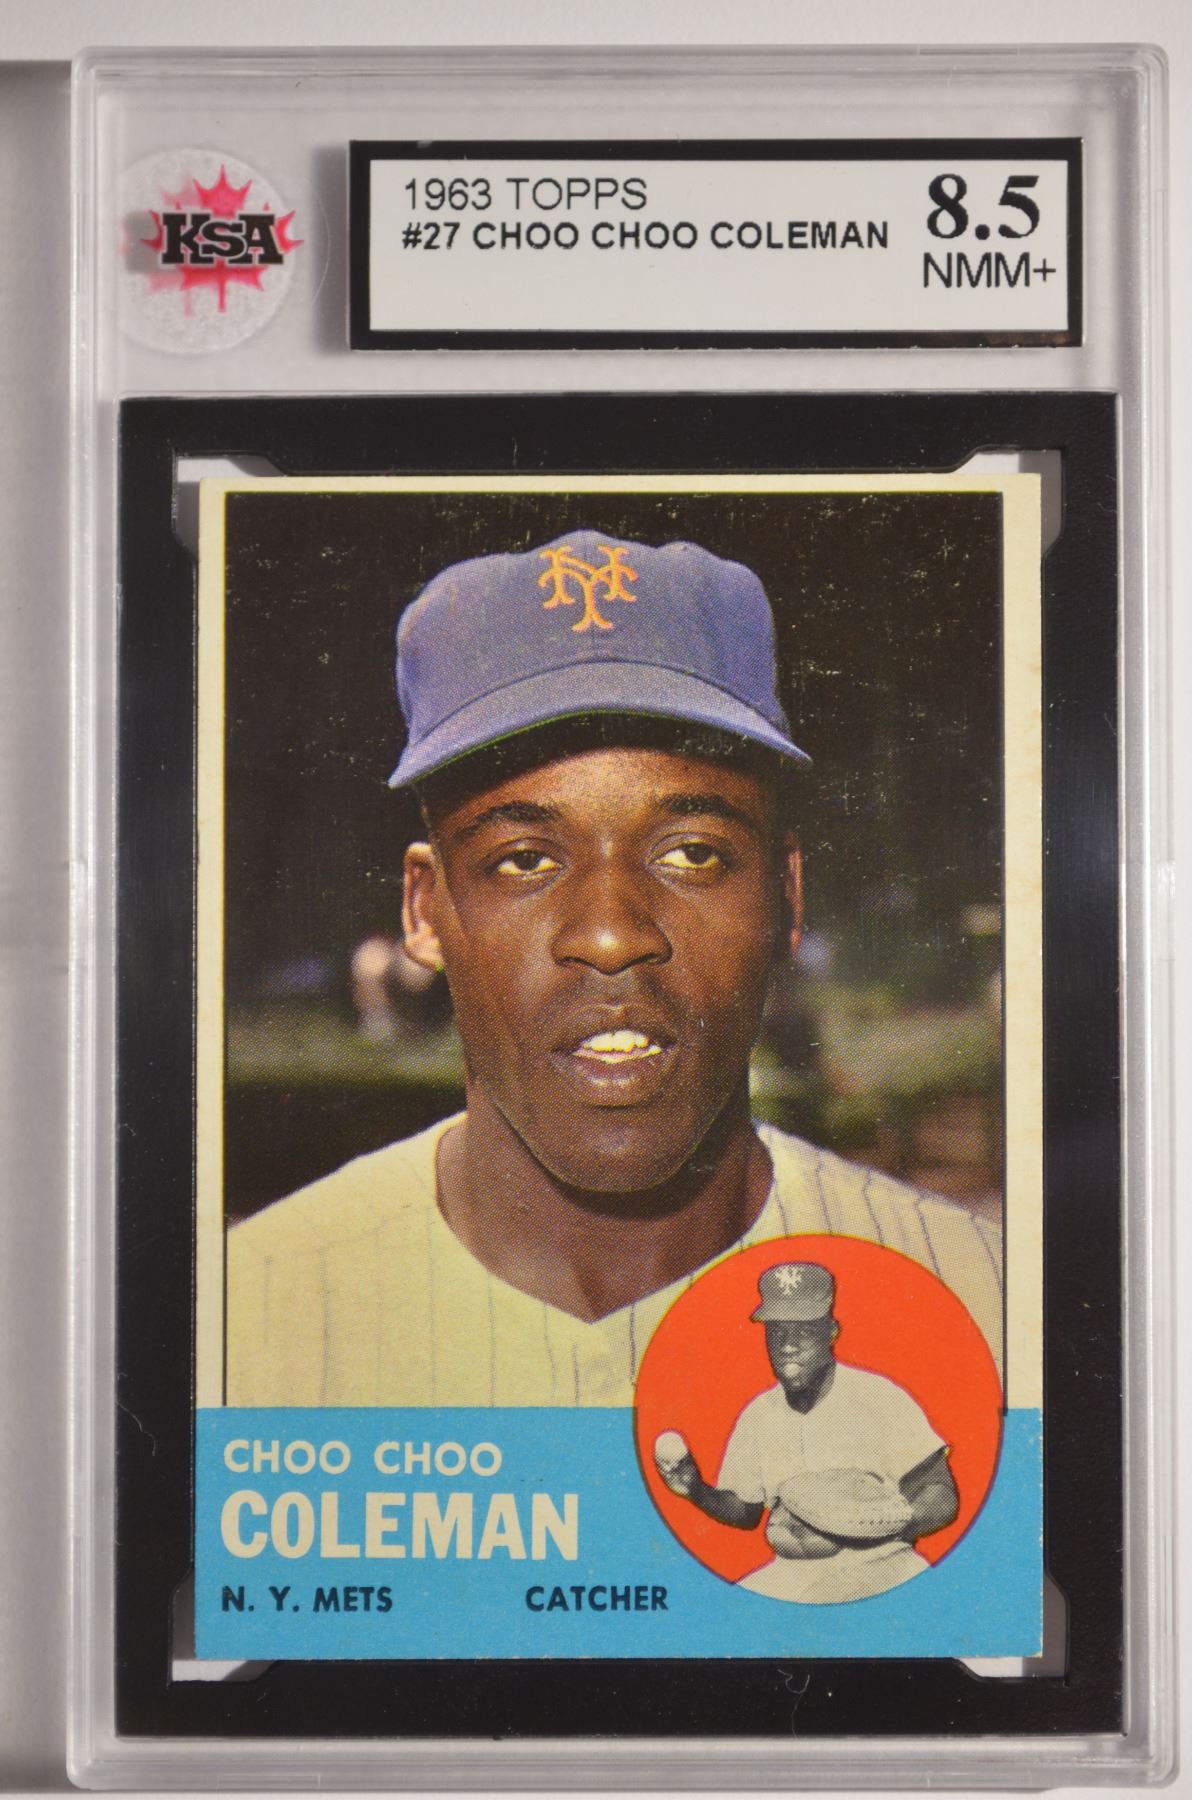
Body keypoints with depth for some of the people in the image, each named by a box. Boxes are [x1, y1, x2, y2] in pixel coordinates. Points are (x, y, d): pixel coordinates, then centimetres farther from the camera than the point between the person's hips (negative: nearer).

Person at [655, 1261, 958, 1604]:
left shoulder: (879, 1398, -7)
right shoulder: (757, 1415, 9)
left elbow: (942, 1501, -10)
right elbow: (746, 1512, 21)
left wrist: (848, 1534, -24)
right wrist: (697, 1492, -2)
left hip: (879, 1565, -4)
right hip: (793, 1572, 4)